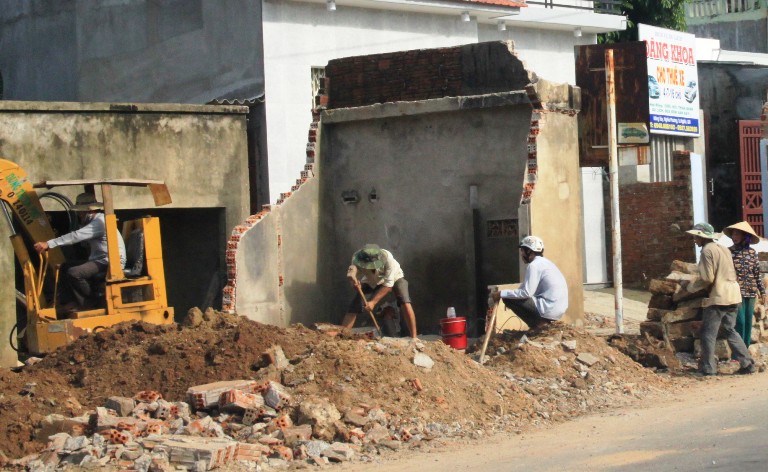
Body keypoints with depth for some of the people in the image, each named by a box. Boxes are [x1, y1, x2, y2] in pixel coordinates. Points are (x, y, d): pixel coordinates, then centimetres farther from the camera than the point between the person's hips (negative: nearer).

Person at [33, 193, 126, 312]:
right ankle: (70, 303, 0)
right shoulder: (94, 221, 17)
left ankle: (88, 304, -6)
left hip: (111, 264, -11)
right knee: (65, 266, 10)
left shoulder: (99, 222, -18)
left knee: (74, 273, -24)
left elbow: (76, 236, -25)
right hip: (100, 261, 11)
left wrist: (49, 244, -28)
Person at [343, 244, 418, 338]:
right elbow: (352, 268, -50)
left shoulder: (388, 259, -40)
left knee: (405, 304, -25)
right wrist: (352, 277, -75)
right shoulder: (358, 257, -32)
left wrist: (373, 302, -45)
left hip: (393, 278, -3)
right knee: (353, 308, -11)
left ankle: (414, 337, -20)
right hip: (371, 282, 3)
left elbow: (388, 285, -38)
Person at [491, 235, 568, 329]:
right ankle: (542, 322, 12)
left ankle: (538, 324, -5)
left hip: (549, 309, -10)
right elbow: (526, 287, 21)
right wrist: (504, 293, 13)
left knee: (508, 299, -6)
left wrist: (502, 294, -11)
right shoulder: (544, 262, 18)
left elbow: (526, 292, -18)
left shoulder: (534, 265, -12)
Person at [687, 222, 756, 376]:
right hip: (733, 295, 8)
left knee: (708, 333, 1)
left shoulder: (707, 251, -11)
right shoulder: (724, 249, 16)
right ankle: (747, 364, 10)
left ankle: (708, 368, 1)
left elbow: (707, 278, -16)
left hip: (717, 297, -8)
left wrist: (692, 287, 0)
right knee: (730, 330, 15)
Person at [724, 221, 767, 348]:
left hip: (751, 292, 3)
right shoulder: (728, 252, 0)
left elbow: (758, 274, 9)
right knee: (740, 321, -10)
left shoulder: (752, 252, 7)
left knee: (748, 322, 6)